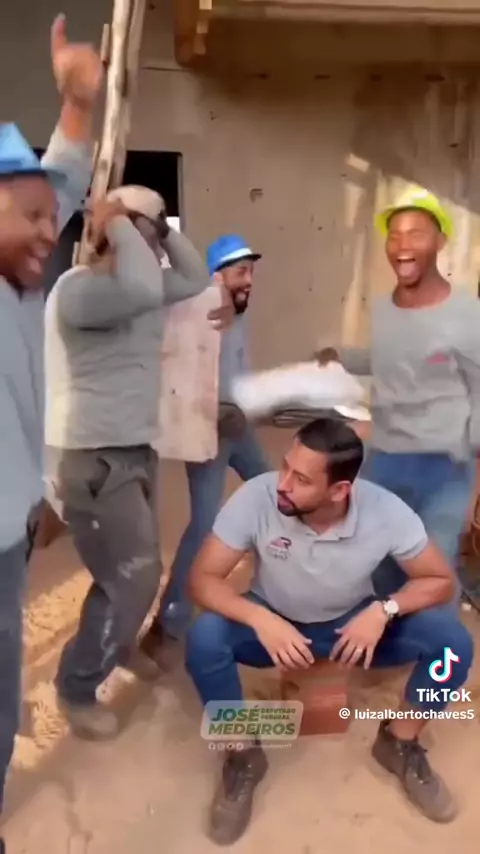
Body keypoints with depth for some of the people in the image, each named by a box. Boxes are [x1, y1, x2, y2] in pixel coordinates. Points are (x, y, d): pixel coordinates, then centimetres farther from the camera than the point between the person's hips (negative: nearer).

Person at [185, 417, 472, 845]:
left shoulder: (387, 512, -28)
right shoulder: (256, 497, -30)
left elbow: (441, 580, -14)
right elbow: (203, 578, -24)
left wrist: (383, 610, -31)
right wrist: (260, 620, -41)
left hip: (354, 623, 1)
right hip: (275, 622, 0)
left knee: (452, 641, -22)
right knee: (204, 639, -31)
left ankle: (400, 743, 8)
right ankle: (244, 755, -3)